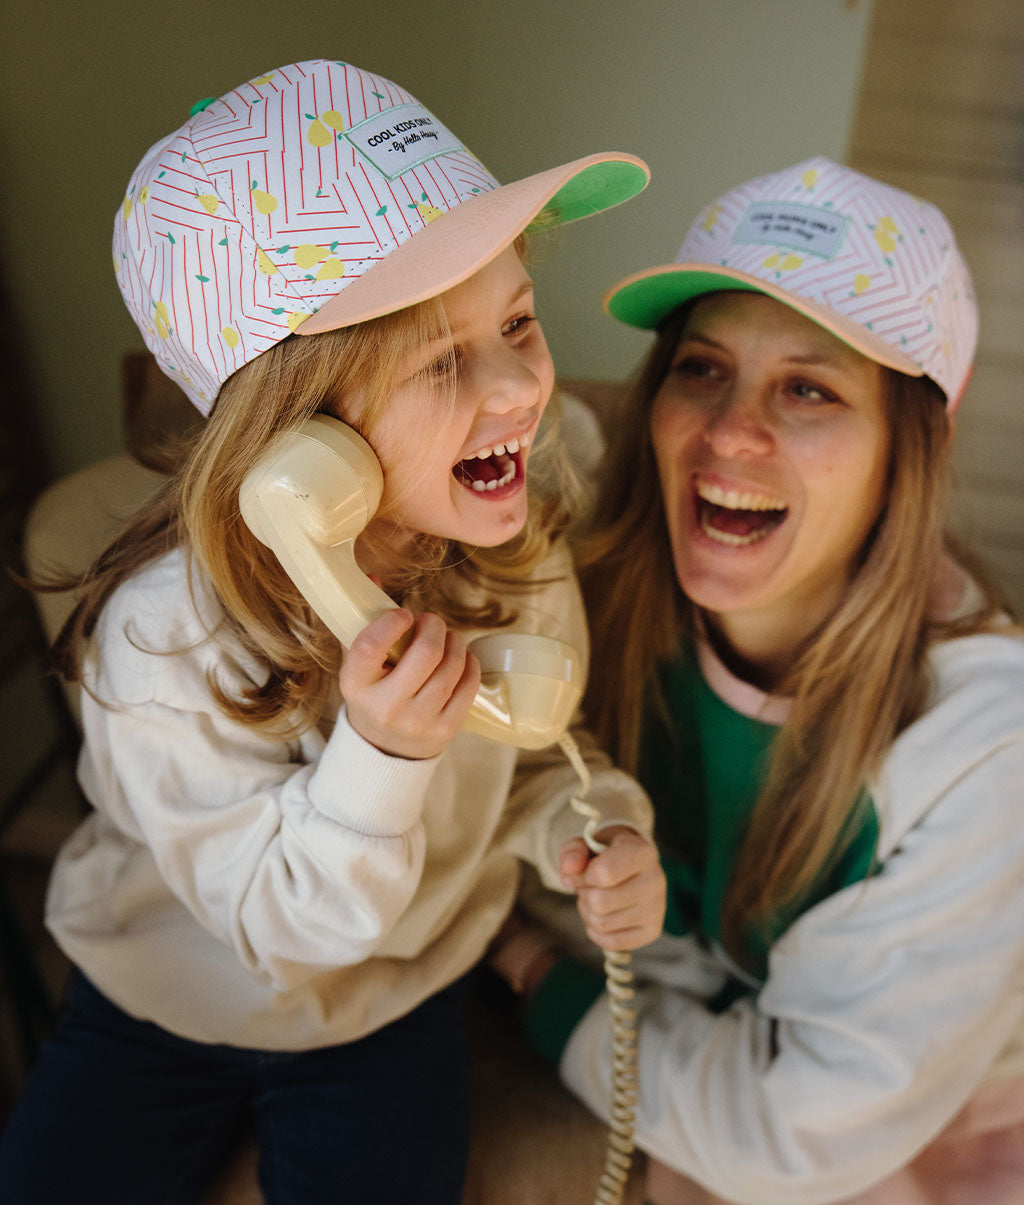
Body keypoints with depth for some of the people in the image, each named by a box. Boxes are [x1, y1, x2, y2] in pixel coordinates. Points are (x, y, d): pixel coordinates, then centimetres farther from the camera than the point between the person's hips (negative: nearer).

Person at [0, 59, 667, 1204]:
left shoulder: (518, 550, -20)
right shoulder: (161, 640, -32)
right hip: (167, 993, -1)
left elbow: (541, 756, -3)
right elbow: (277, 919, -24)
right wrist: (380, 756, -42)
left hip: (395, 1004, 2)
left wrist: (599, 833, -25)